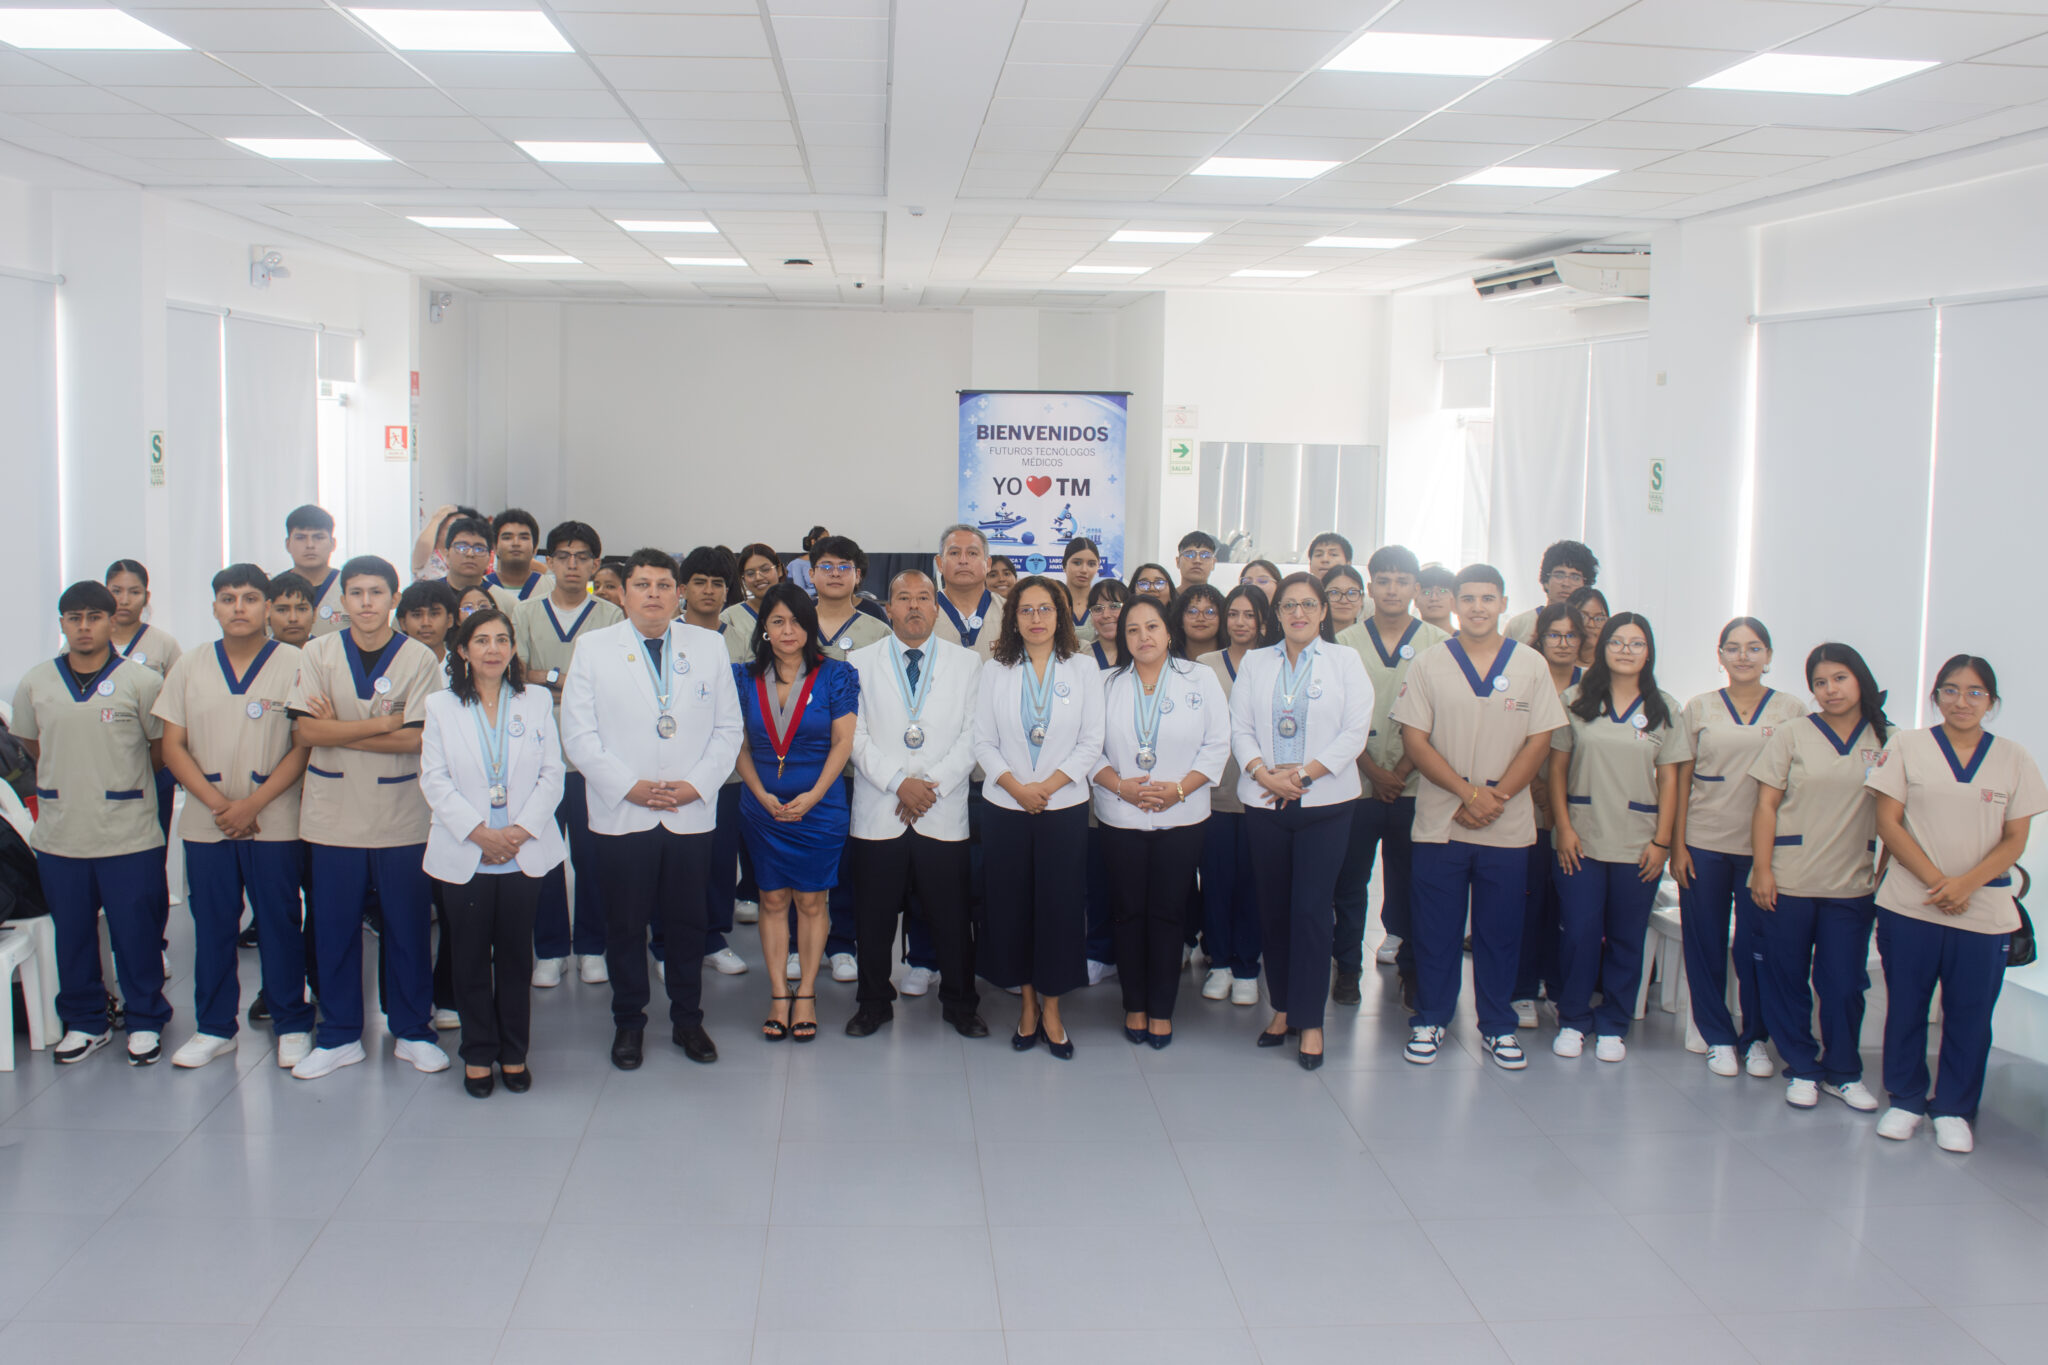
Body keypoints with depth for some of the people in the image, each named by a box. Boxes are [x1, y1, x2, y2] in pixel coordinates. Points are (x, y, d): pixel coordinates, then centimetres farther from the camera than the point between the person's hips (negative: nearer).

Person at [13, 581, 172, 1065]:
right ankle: (84, 1022, 26)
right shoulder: (35, 684, 4)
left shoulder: (141, 682, -5)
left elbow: (162, 746, 5)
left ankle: (145, 1022, 19)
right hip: (58, 835, 3)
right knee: (71, 934, 11)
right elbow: (31, 744, 19)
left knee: (137, 933, 4)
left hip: (129, 836, -3)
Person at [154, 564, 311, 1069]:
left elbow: (305, 746, -5)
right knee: (212, 926, 9)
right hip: (206, 824, 3)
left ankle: (292, 1025, 15)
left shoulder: (294, 665, -2)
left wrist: (252, 804, -13)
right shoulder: (190, 668, 7)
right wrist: (217, 802, -8)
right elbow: (173, 748, 5)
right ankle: (214, 1028, 21)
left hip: (274, 824, -3)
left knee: (279, 924, 3)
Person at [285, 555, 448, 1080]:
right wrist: (385, 723, -12)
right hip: (333, 815, 1)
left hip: (400, 817, -1)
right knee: (334, 928, 8)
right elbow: (304, 731, -9)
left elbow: (415, 739, -12)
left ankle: (412, 1032, 20)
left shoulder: (420, 659, -3)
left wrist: (338, 731, -13)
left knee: (408, 927, 6)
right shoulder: (318, 653, 1)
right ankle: (339, 1035, 20)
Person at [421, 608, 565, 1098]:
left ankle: (514, 1053, 17)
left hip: (524, 851, 0)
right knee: (470, 957, 5)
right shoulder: (441, 706, 4)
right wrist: (478, 832, -13)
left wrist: (521, 829, -10)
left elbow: (552, 774, 2)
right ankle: (478, 1054, 16)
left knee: (516, 955, 6)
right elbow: (434, 778, -3)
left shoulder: (537, 701, 6)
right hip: (464, 854, 0)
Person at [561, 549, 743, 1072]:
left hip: (691, 814, 1)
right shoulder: (593, 648, 3)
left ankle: (688, 1020, 23)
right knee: (625, 925, 6)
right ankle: (628, 1023, 20)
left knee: (687, 923, 8)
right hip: (620, 815, -1)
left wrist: (698, 782, -7)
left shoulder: (709, 646, 8)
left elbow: (728, 726, 7)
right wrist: (628, 785, -11)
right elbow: (578, 732, -2)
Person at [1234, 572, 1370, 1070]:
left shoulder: (1345, 662, 4)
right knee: (1273, 909, 7)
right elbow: (1239, 729, 4)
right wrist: (1265, 774, -13)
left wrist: (1303, 773, -12)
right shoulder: (1254, 663, 11)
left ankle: (1310, 1021, 1)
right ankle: (1282, 1007, 19)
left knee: (1312, 910, -6)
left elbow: (1355, 733, -4)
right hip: (1264, 804, 3)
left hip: (1324, 803, -3)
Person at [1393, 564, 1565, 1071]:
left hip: (1508, 827, 1)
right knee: (1435, 929, 5)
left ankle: (1498, 1026, 21)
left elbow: (1539, 741, 0)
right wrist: (1468, 793, -14)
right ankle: (1430, 1020, 19)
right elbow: (1414, 740, -4)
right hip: (1439, 823, -1)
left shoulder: (1531, 665, 4)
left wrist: (1496, 797, -11)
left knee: (1500, 930, 8)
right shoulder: (1429, 665, 1)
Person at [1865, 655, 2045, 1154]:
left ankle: (1953, 1110, 19)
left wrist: (1966, 883, -13)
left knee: (1970, 1014, 4)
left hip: (1983, 911, 1)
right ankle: (1905, 1100, 22)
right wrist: (1935, 881, -12)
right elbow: (1888, 822, -2)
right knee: (1906, 1007, 6)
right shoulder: (1906, 747, 3)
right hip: (1910, 905, -1)